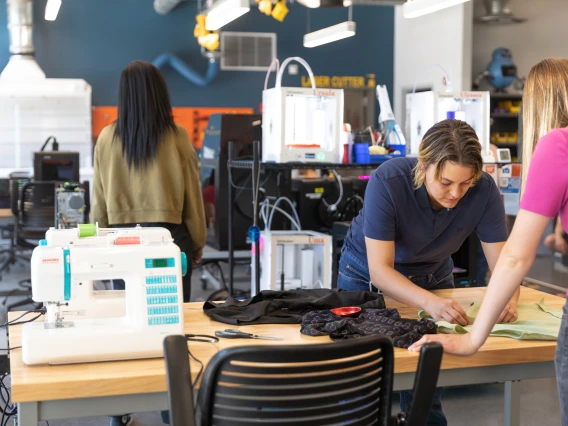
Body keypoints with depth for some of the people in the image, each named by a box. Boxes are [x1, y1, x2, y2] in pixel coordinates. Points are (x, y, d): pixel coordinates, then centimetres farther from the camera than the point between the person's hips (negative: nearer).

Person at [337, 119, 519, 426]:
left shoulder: (484, 190, -26)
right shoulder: (387, 182, -34)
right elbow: (380, 269, -35)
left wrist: (507, 297, -42)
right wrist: (429, 302, -51)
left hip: (433, 274, 2)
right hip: (368, 273, -2)